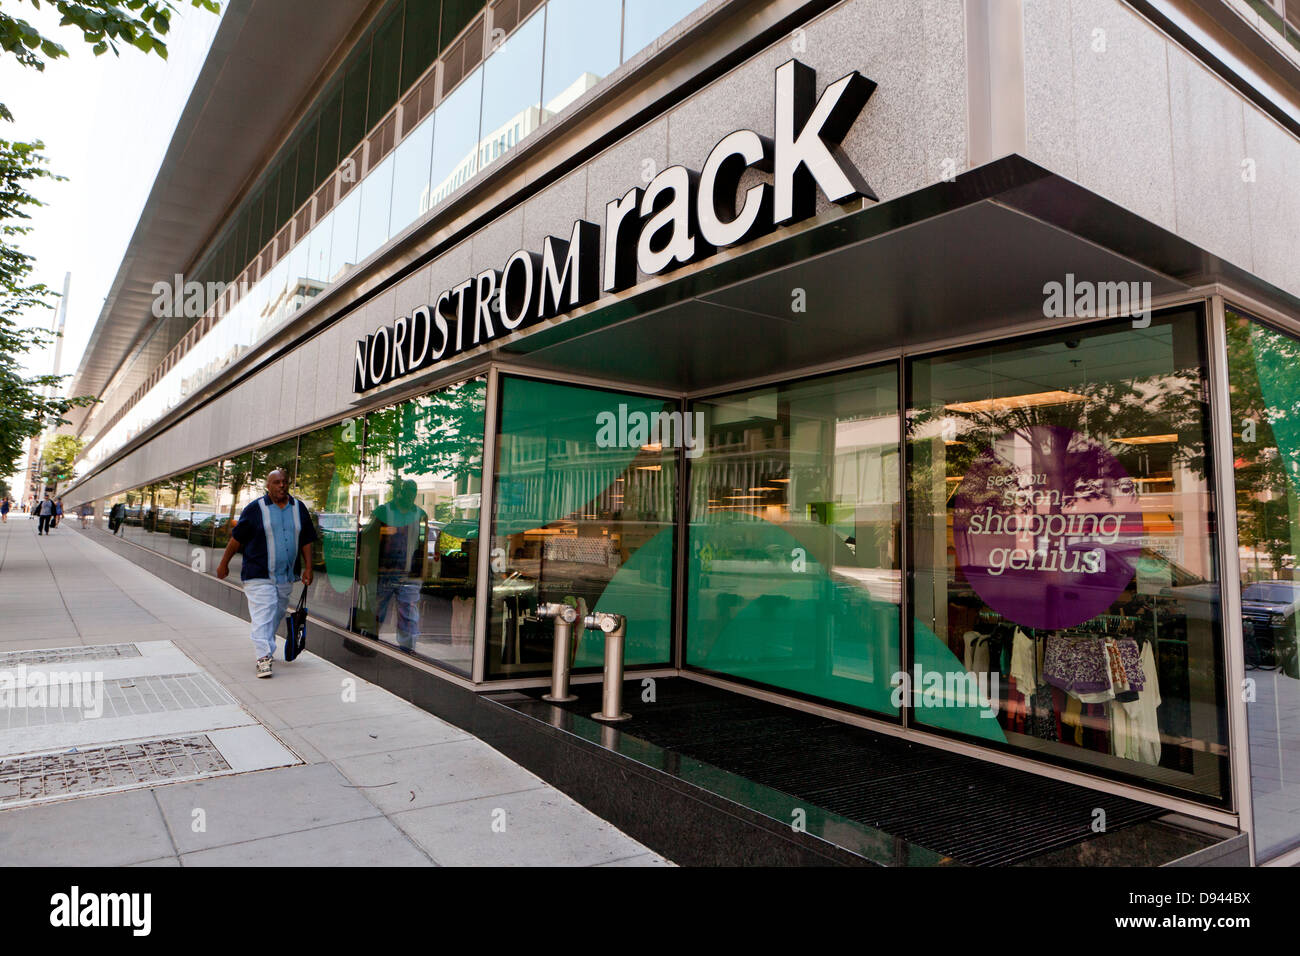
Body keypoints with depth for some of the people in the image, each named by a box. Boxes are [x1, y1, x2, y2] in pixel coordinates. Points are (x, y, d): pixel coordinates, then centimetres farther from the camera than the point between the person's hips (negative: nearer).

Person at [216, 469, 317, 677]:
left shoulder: (299, 508, 8)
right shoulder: (255, 509, -4)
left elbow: (306, 541, 11)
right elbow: (237, 538, 2)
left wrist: (308, 568, 6)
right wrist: (224, 564, 5)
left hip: (287, 576, 4)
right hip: (259, 576, -4)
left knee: (276, 615, 15)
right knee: (263, 615, -11)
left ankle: (266, 649, 32)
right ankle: (263, 657, -11)